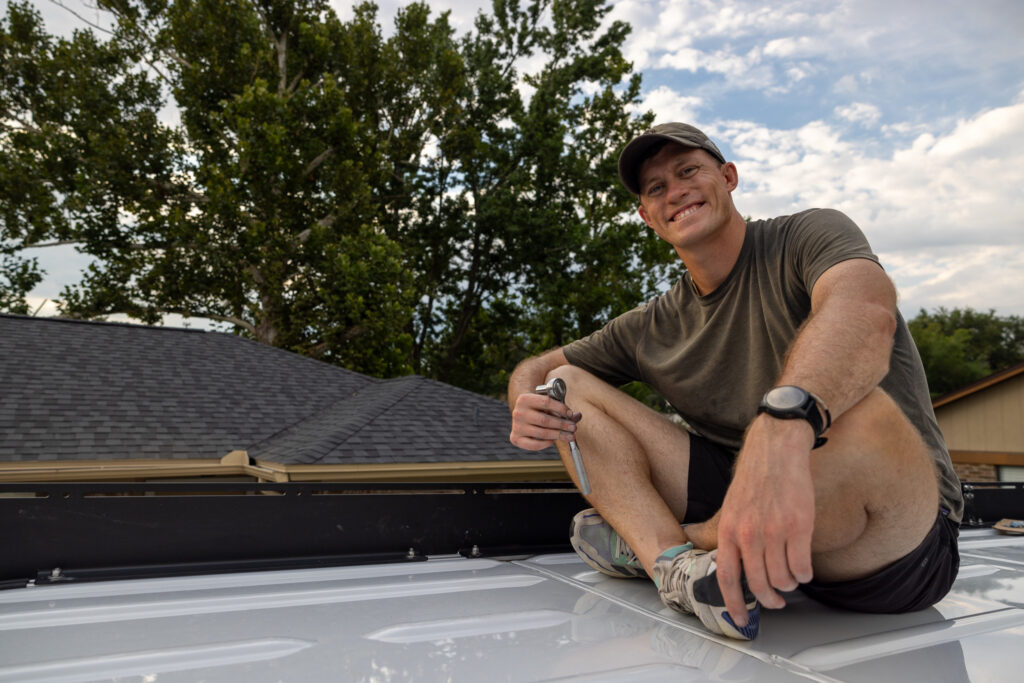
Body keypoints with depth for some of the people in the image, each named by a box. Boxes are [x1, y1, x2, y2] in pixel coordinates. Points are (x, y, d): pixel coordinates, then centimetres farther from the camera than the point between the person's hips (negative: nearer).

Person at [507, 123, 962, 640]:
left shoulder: (808, 237, -7)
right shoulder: (652, 328, 7)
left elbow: (868, 312, -31)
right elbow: (536, 368, 13)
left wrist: (781, 429, -52)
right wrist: (528, 404, -13)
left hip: (898, 543, -3)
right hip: (747, 506, 4)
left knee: (861, 413, -39)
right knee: (565, 386, 1)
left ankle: (645, 542, -14)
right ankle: (676, 565, -23)